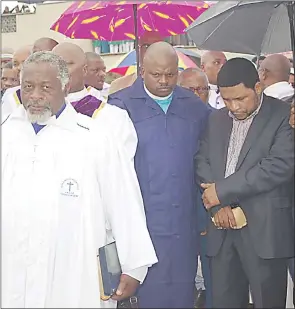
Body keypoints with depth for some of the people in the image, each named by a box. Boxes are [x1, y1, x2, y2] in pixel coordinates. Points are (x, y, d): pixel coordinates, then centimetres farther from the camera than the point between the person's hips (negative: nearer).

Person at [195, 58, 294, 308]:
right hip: (222, 228, 5)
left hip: (264, 230, -4)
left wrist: (223, 191, -11)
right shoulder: (216, 119, 15)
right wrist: (218, 205, -8)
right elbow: (202, 163, 9)